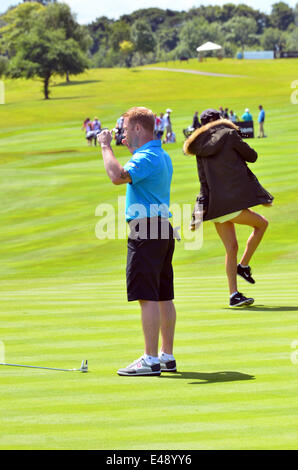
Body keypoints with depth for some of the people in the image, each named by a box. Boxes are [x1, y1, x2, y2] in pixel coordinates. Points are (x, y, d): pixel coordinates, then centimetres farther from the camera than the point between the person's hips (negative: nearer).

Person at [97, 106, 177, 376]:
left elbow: (118, 176, -31)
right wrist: (130, 147, 31)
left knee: (148, 297, -10)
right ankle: (167, 356, 17)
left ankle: (151, 360, -11)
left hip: (145, 230, -10)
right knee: (164, 297, 12)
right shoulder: (162, 156, 19)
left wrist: (106, 146, -18)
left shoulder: (145, 158, -14)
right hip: (163, 230, 10)